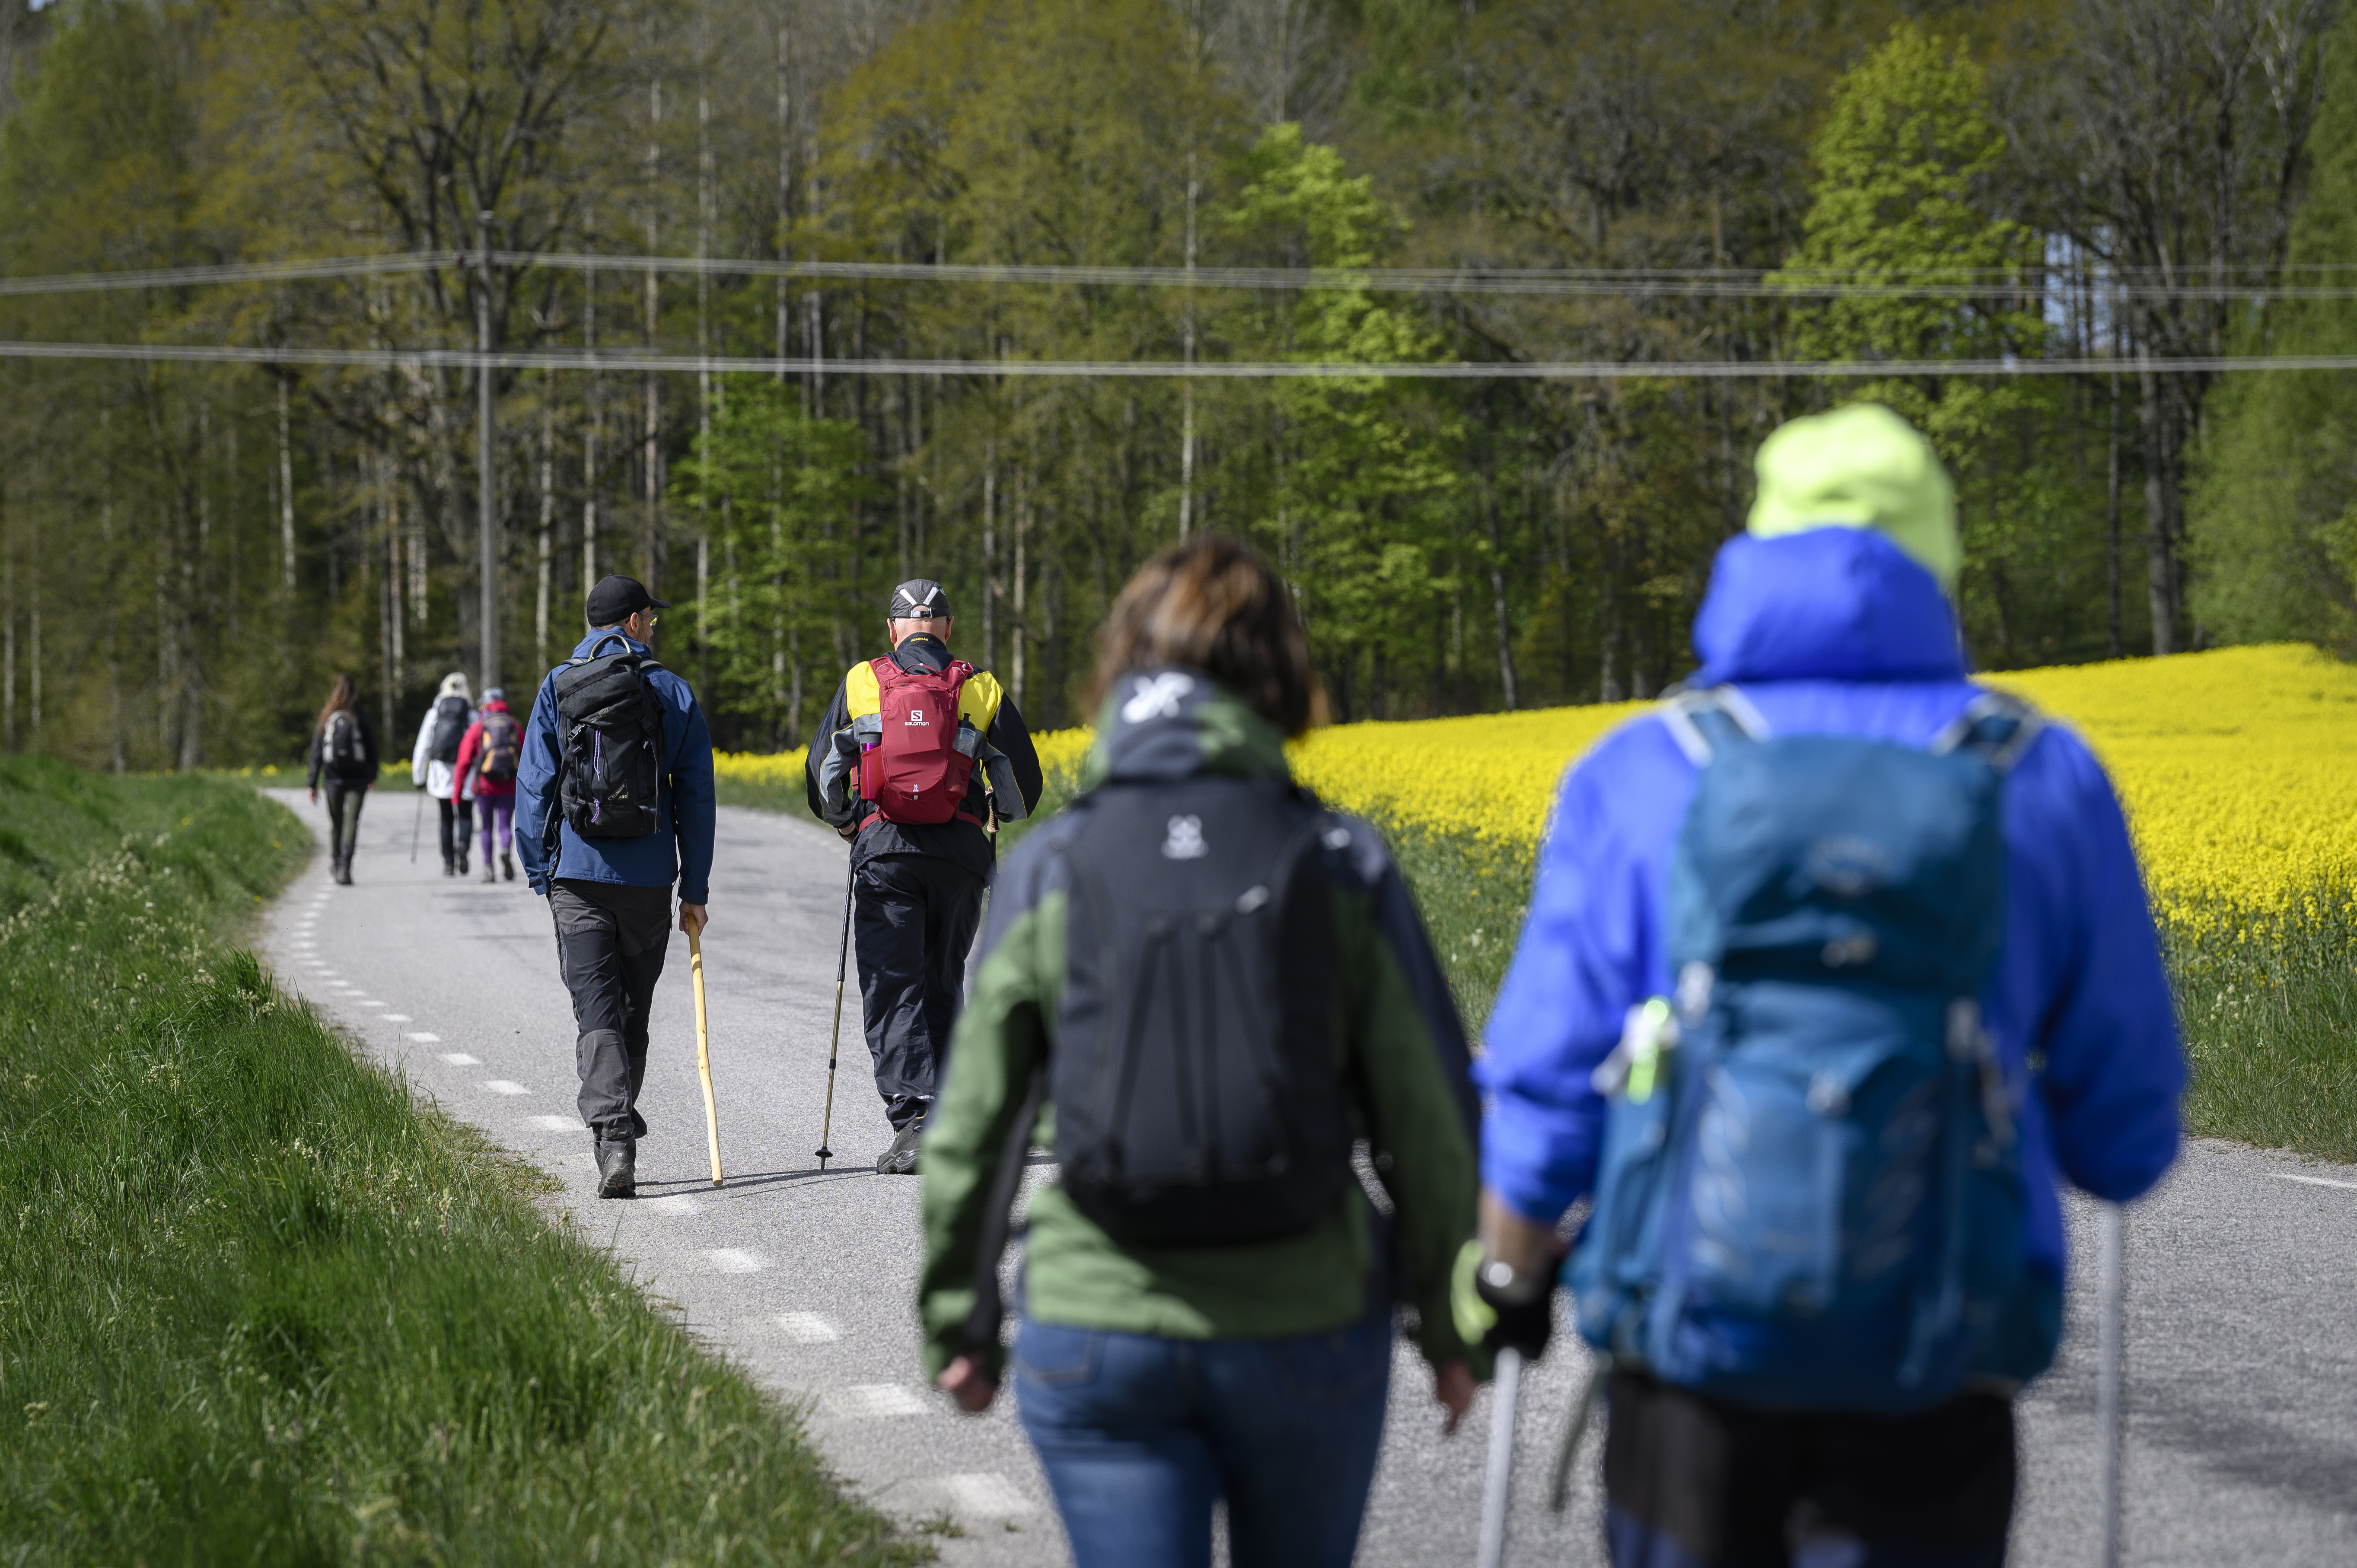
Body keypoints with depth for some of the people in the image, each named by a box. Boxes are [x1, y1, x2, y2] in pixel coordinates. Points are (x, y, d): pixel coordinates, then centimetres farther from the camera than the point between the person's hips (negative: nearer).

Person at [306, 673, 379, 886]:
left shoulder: (326, 718, 1)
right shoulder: (362, 717, -3)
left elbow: (317, 753, 0)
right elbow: (372, 748, 3)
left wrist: (313, 784, 3)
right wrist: (373, 775, 17)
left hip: (334, 778, 2)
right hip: (358, 778, -2)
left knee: (335, 823, 16)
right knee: (352, 821, -6)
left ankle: (334, 867, 25)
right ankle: (345, 866, -22)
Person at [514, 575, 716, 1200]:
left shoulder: (558, 688, 2)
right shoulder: (673, 692, 2)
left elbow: (534, 787, 0)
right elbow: (695, 797, 2)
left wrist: (539, 874, 6)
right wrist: (695, 890, 6)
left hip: (578, 875, -1)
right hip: (649, 879, 1)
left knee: (597, 1013, -4)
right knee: (634, 1009, 16)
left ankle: (613, 1140, -19)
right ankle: (620, 1122, 26)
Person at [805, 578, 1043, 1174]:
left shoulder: (860, 683, 6)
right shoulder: (982, 689, 8)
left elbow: (822, 773, 6)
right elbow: (1024, 784, 8)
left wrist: (845, 823, 24)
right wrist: (994, 812, 30)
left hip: (885, 851, -2)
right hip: (961, 852, 2)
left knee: (892, 989, -4)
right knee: (943, 984, 17)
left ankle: (913, 1117, -19)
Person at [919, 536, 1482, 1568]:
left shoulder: (1048, 873, -2)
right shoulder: (1340, 867, -4)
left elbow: (971, 1134, 0)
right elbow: (1426, 1122, -2)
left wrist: (956, 1325, 13)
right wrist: (1448, 1323, 10)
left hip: (1098, 1340, 0)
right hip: (1306, 1332, 1)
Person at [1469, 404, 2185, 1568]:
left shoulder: (1642, 774, 0)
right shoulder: (2045, 782, 2)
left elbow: (1546, 1081, -1)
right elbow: (2126, 1143, 6)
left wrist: (1507, 1280, 14)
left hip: (1690, 1347, 1)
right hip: (1935, 1381, -1)